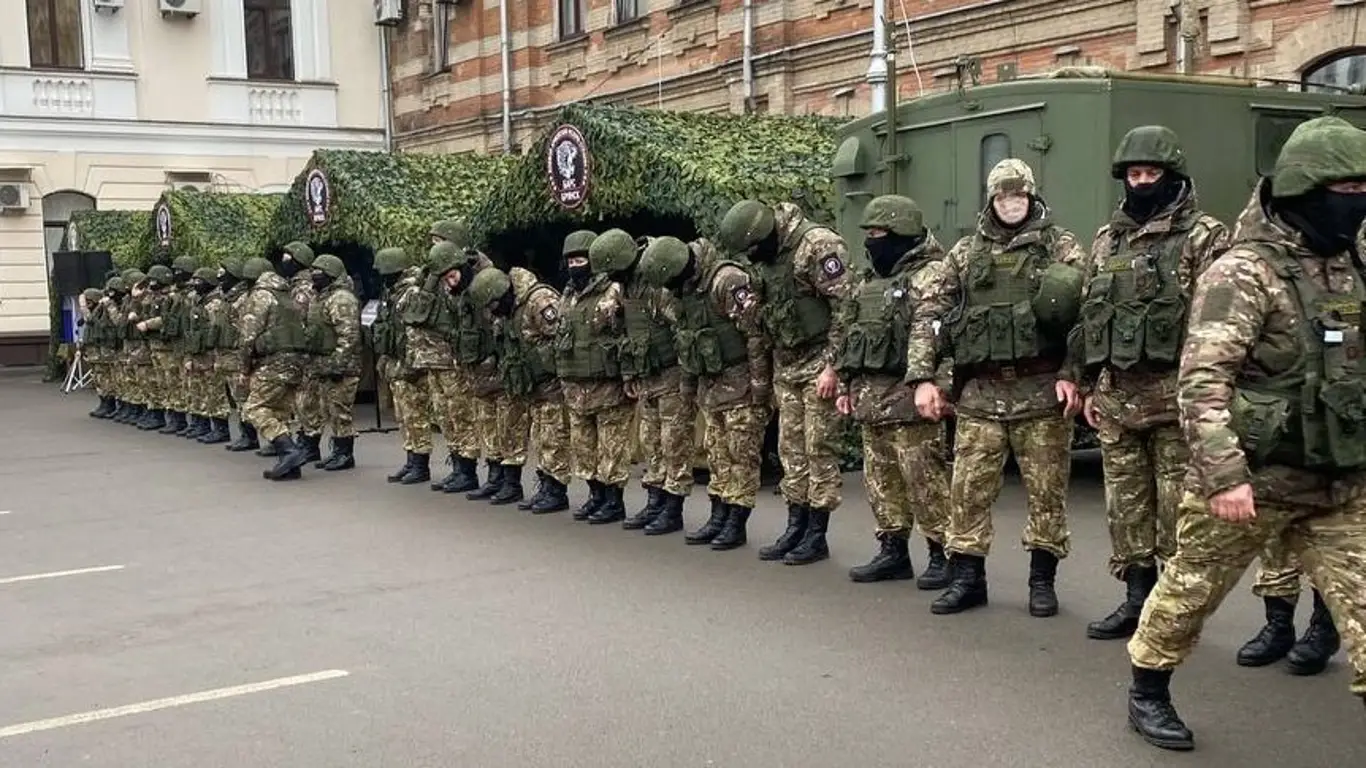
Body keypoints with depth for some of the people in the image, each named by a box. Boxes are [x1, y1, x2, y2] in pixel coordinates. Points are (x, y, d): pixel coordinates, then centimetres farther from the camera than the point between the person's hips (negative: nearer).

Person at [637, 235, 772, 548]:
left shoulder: (728, 280, -21)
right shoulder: (687, 289, 8)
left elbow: (756, 333, -22)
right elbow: (685, 338, 19)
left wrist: (760, 384, -21)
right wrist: (688, 381, 19)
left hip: (740, 381, -9)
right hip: (711, 384, 9)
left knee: (741, 453, -3)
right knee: (716, 452, 12)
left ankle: (737, 524, 2)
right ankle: (718, 519, 19)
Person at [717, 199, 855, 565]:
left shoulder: (817, 244, -18)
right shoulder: (766, 254, 8)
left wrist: (832, 366, -19)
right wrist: (756, 307, -2)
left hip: (819, 365, -8)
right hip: (785, 365, 8)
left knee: (818, 449, -3)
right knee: (791, 449, 10)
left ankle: (817, 536, 5)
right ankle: (796, 528, 18)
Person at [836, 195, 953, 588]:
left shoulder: (928, 276, -9)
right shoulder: (870, 279, 19)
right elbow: (852, 335, 23)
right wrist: (847, 386, 20)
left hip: (907, 398, -9)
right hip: (870, 398, 9)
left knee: (924, 478, -6)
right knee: (880, 478, 13)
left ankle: (944, 553, 3)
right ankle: (893, 551, 22)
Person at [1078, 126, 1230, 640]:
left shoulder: (1203, 237, -3)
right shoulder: (1106, 241, 16)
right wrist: (1090, 388, 14)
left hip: (1174, 394, -6)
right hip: (1117, 395, 6)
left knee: (1178, 504, -1)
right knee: (1125, 503, 10)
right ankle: (1137, 598, 21)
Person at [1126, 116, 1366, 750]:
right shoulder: (1244, 272, -16)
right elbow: (1202, 381, -22)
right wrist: (1223, 474, -28)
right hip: (1253, 481, -6)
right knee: (1190, 589, 12)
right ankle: (1147, 692, 33)